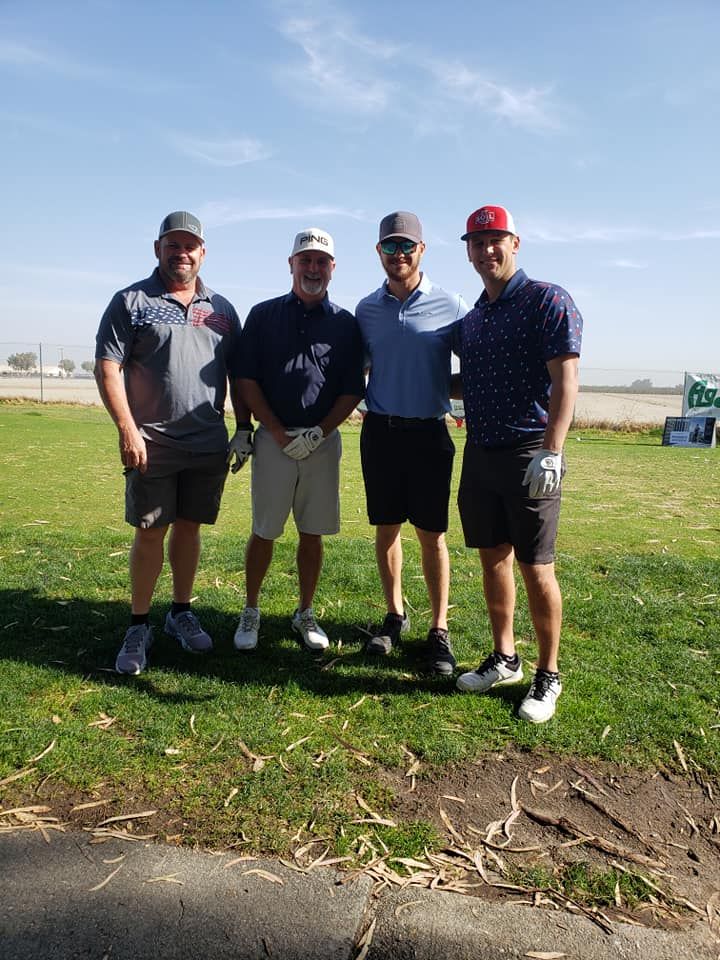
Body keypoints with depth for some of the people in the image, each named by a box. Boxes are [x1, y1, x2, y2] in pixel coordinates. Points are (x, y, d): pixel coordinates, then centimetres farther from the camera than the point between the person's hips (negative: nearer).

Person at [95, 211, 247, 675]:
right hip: (152, 444, -3)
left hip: (209, 444, 3)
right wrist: (128, 429, -14)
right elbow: (108, 368, -5)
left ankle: (181, 612, 26)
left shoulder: (221, 309, 12)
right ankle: (139, 625, 14)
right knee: (150, 532, 2)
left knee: (189, 527, 11)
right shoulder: (132, 301, 1)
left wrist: (243, 428, 8)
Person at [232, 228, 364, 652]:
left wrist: (318, 433, -9)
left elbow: (352, 391, 3)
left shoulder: (346, 324, 6)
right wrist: (279, 433, -8)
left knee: (313, 533, 7)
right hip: (273, 438, -1)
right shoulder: (264, 315, 5)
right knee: (264, 531, 3)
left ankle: (305, 613, 22)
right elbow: (247, 381, 1)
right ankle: (251, 612, 18)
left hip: (323, 441, 1)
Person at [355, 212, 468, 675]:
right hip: (379, 431, 3)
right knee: (386, 528, 10)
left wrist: (450, 394, -12)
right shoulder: (367, 309, 8)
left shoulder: (451, 306, -2)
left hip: (429, 433, -3)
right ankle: (395, 616, 26)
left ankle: (439, 630, 14)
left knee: (432, 533, 2)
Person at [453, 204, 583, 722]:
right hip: (480, 452, 7)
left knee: (535, 569, -1)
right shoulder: (471, 319, 15)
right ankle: (504, 659, 28)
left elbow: (565, 380, -15)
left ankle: (548, 676, 16)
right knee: (493, 559, 12)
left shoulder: (547, 300, -7)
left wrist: (550, 453, -23)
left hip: (529, 455, -7)